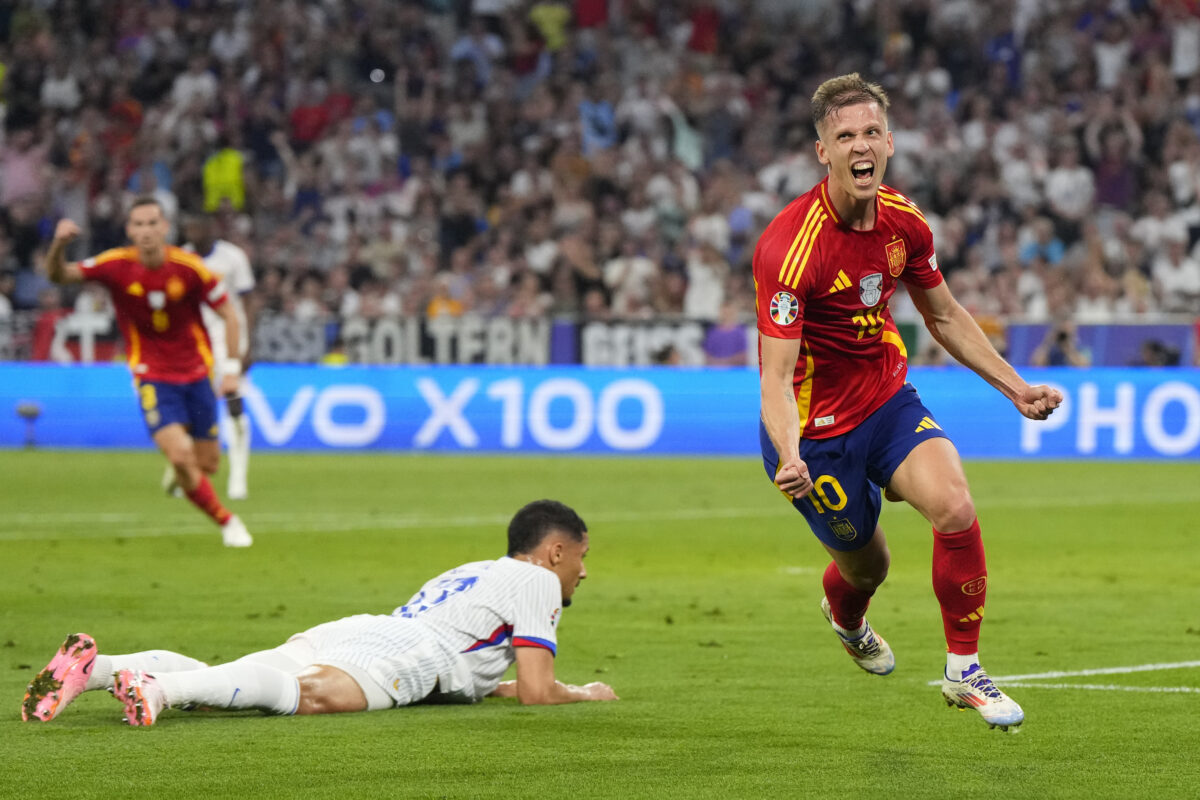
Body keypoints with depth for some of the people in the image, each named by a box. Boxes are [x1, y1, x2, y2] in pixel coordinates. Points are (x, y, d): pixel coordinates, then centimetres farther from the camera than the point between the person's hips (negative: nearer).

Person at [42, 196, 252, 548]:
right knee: (180, 455, -19)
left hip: (196, 371, 2)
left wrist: (231, 368, -10)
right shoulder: (116, 265, -13)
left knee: (207, 463, 7)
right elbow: (58, 275, -15)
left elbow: (228, 314, -4)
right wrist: (59, 244, -36)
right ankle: (225, 521, 2)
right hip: (152, 374, -2)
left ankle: (182, 478, 46)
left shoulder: (190, 267, -14)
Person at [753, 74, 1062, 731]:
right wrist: (789, 458, -47)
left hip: (889, 403, 5)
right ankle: (845, 618, 50)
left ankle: (963, 672, -3)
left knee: (955, 508, -21)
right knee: (865, 566, 9)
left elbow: (944, 317, 12)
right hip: (818, 427, -4)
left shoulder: (904, 222, -6)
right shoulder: (790, 245, -27)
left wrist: (1015, 388, 9)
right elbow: (776, 376, -30)